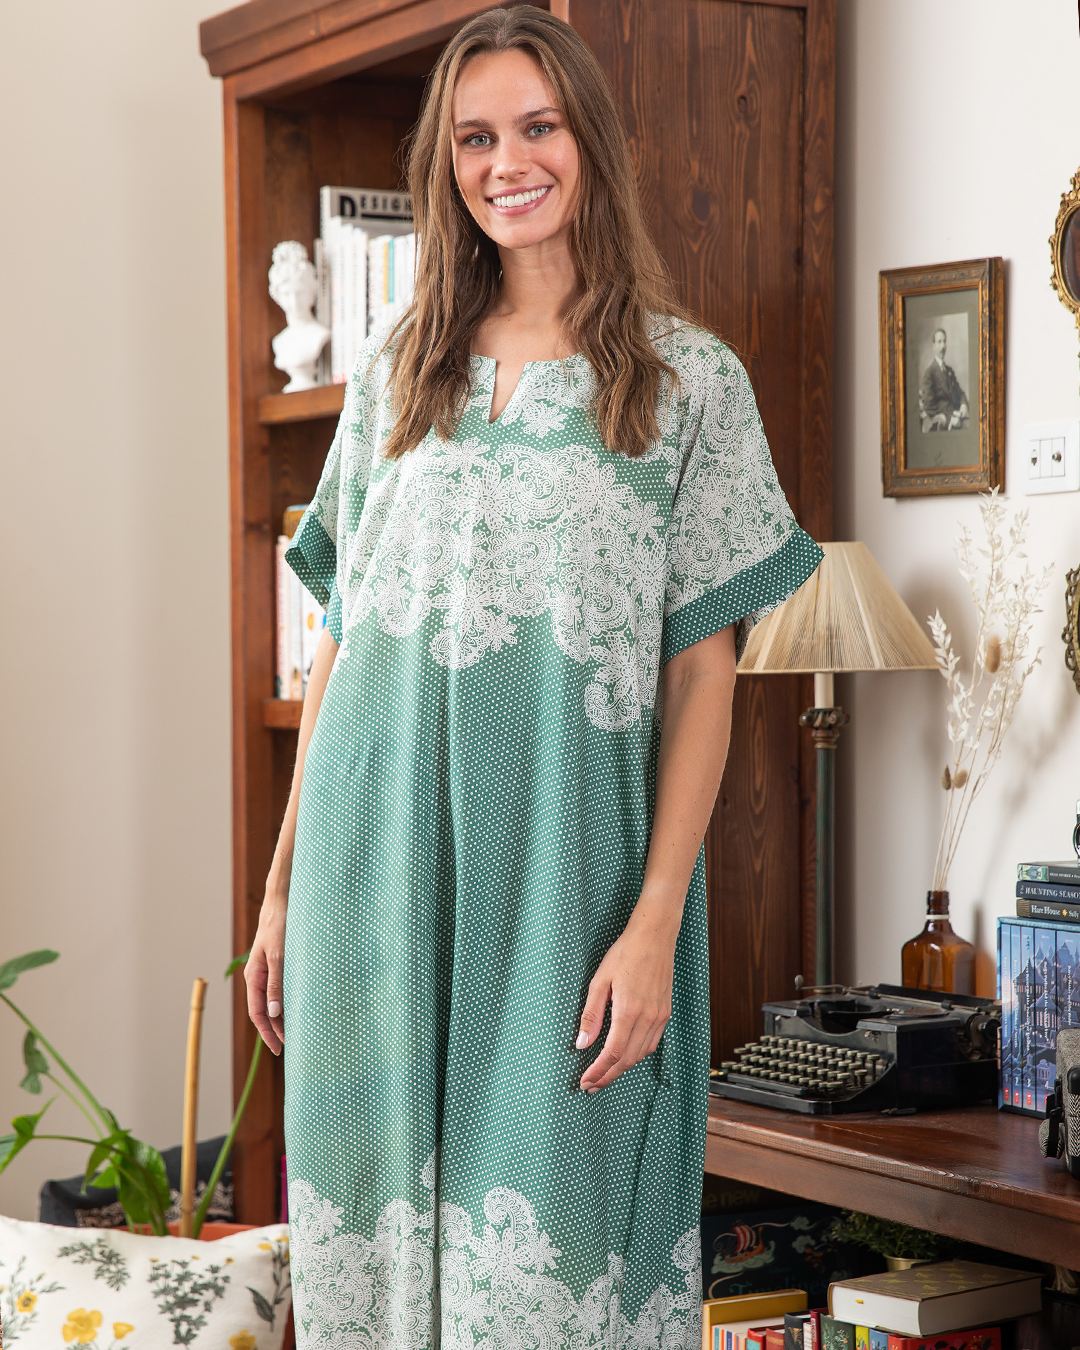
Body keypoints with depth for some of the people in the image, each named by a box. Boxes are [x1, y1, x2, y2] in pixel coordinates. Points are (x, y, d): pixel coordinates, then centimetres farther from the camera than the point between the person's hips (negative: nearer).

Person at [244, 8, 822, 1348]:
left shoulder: (689, 379, 2)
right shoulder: (391, 374, 12)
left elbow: (703, 671, -3)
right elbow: (339, 642, 14)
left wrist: (656, 922, -12)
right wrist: (283, 887, 11)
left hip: (564, 870, -3)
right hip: (377, 868, 3)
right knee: (373, 1215, 7)